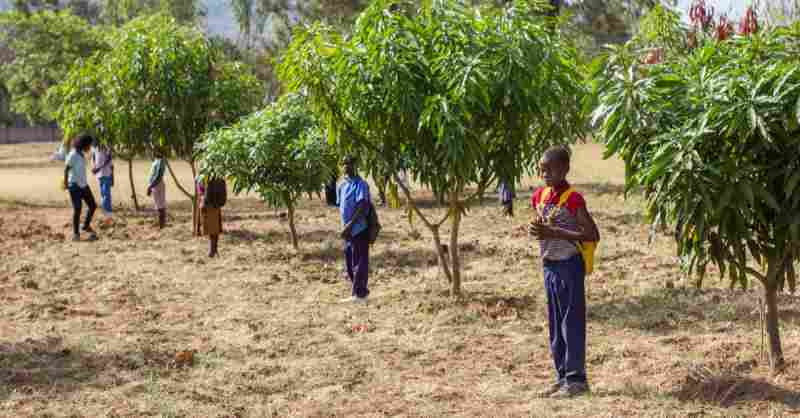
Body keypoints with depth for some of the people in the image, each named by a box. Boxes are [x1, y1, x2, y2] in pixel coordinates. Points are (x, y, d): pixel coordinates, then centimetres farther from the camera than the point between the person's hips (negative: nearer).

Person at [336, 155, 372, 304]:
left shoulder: (360, 184, -13)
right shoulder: (342, 185, 12)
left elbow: (362, 207, -20)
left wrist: (350, 225, -24)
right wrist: (344, 227, 9)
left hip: (359, 229, -9)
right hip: (348, 231, 9)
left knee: (359, 263, -4)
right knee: (349, 262, 14)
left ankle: (359, 295, 1)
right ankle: (361, 292, 25)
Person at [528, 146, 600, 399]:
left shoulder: (573, 199, -14)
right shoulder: (540, 196, 8)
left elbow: (593, 235, -17)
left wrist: (555, 234, -22)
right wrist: (536, 231, -3)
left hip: (569, 265, -8)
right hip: (549, 265, 8)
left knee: (572, 323, -3)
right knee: (555, 324, 12)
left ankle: (576, 379, 4)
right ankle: (563, 377, 21)